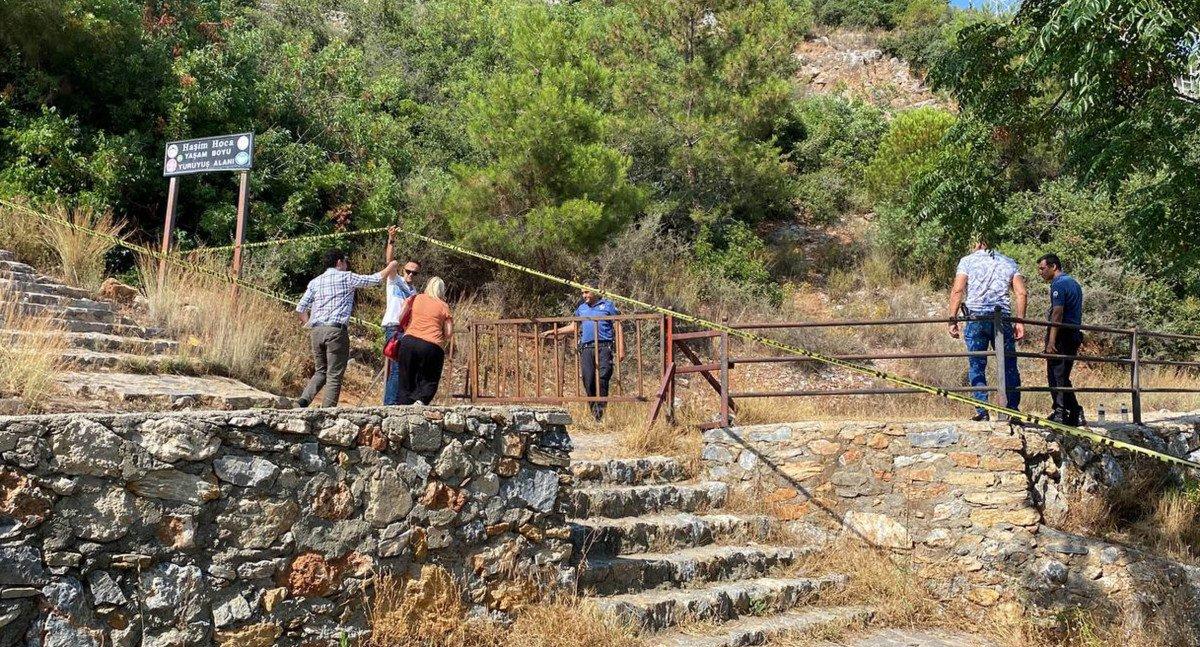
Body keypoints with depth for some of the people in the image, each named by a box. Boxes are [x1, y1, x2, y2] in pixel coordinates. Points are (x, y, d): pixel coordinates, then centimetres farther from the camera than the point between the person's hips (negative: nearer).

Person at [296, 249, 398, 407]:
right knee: (334, 375, -1)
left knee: (321, 372, 17)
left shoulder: (315, 282, 16)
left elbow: (301, 308, 12)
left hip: (316, 330, 6)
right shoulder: (346, 277, 2)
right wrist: (390, 268, 22)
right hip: (336, 330, -5)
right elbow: (376, 279, 7)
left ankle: (304, 399, -3)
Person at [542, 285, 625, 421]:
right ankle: (593, 411, 3)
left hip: (604, 346, -4)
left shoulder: (608, 305, 9)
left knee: (602, 377, -16)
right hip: (586, 348, 4)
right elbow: (573, 326, 30)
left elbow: (618, 328, 6)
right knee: (588, 379, -3)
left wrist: (621, 349, -2)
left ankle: (601, 408, -14)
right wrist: (556, 332, 19)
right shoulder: (581, 308, 22)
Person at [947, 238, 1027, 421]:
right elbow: (1021, 293, 5)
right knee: (1009, 366, 9)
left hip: (976, 318, -2)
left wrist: (952, 320, -4)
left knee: (976, 366, 3)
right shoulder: (1009, 263, 17)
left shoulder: (967, 260, 10)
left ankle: (981, 411, -2)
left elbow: (957, 291, -3)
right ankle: (1013, 411, 9)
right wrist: (1020, 321, 5)